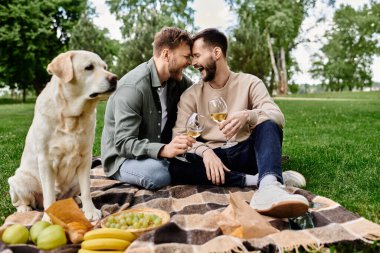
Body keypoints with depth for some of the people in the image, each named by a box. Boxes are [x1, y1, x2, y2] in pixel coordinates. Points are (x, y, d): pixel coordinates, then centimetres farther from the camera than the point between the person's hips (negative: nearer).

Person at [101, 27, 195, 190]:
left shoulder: (176, 79, -1)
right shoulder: (132, 87, -24)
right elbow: (123, 143, -27)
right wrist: (164, 150, -44)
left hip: (158, 152, 7)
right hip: (123, 157, -6)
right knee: (158, 174, -35)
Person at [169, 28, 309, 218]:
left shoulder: (249, 83, 3)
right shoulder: (190, 95, 6)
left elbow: (278, 117, -13)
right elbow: (180, 135, -6)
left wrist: (248, 116, -35)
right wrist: (205, 151, -27)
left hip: (245, 155, 0)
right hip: (211, 157, 1)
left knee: (268, 123, -27)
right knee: (175, 166, -29)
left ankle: (269, 184, -53)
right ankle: (255, 179, -28)